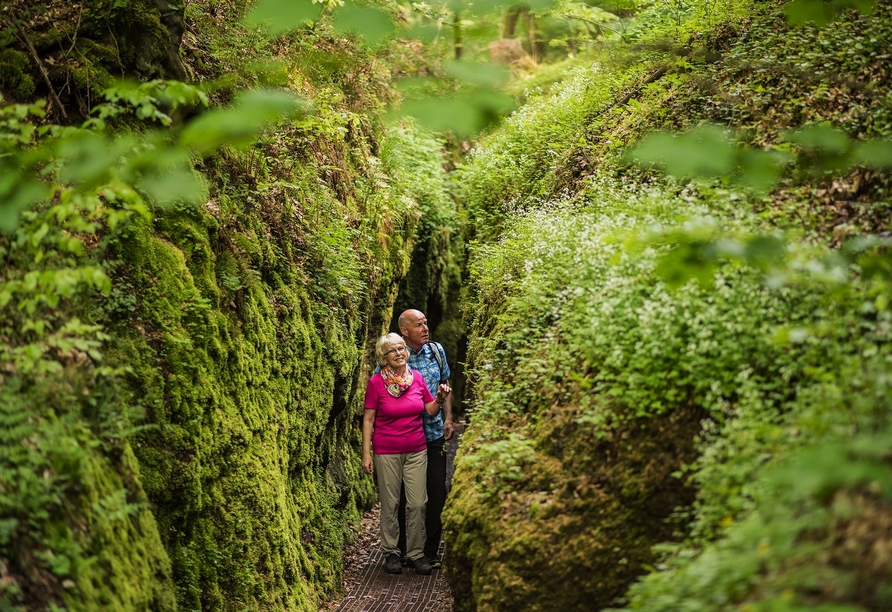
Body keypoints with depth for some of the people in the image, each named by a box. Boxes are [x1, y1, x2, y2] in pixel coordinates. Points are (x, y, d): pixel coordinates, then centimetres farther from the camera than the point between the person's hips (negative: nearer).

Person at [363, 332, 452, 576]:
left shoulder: (417, 377, 1)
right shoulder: (376, 382, -7)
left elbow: (430, 410, 9)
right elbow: (368, 419, -4)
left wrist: (439, 399, -12)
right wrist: (366, 454, -6)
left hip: (416, 450, 3)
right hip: (386, 452, -2)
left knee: (417, 504, 1)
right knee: (390, 505, 5)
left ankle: (417, 554, 14)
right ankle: (391, 553, 20)